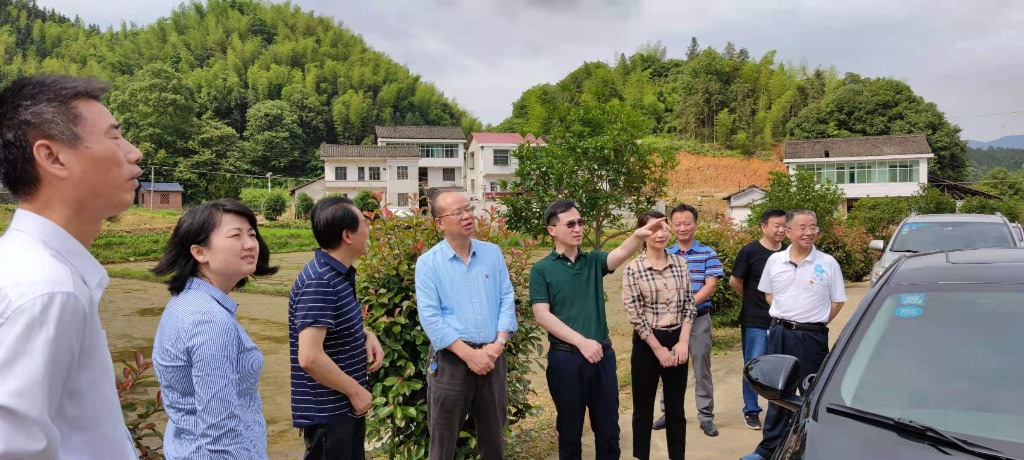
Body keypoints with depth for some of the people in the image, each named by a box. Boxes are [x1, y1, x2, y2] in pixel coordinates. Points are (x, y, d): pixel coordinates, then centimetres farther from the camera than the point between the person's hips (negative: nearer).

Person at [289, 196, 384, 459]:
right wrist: (355, 390, -19)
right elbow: (309, 357, -30)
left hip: (347, 405, 9)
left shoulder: (341, 273, 5)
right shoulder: (319, 282, -25)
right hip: (326, 411, -9)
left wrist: (367, 335, 0)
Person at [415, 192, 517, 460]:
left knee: (494, 437, 17)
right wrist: (469, 354, -17)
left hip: (493, 357, 3)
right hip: (451, 360, -3)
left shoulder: (493, 253, 6)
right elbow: (430, 317, -12)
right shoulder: (428, 262, -5)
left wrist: (499, 343, -11)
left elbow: (507, 300, 4)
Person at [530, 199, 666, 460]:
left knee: (609, 431, 12)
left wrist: (639, 236, -36)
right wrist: (581, 341, -18)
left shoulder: (594, 261, 6)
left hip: (602, 354, 3)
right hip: (565, 358, -3)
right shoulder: (542, 270, -3)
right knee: (569, 432, 11)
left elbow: (622, 253, -14)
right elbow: (542, 316, -11)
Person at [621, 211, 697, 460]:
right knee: (643, 409, 8)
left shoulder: (680, 263, 3)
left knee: (676, 408, 13)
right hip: (647, 343, -3)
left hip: (678, 341, 3)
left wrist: (683, 342, -6)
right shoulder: (633, 268, -9)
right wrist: (658, 348, -10)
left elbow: (688, 305, 5)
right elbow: (635, 314, -10)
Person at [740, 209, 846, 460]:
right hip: (779, 333, 3)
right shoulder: (775, 261, 3)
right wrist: (784, 317, 7)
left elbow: (837, 301, 2)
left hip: (812, 338, -3)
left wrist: (816, 323, -1)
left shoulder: (827, 263, -5)